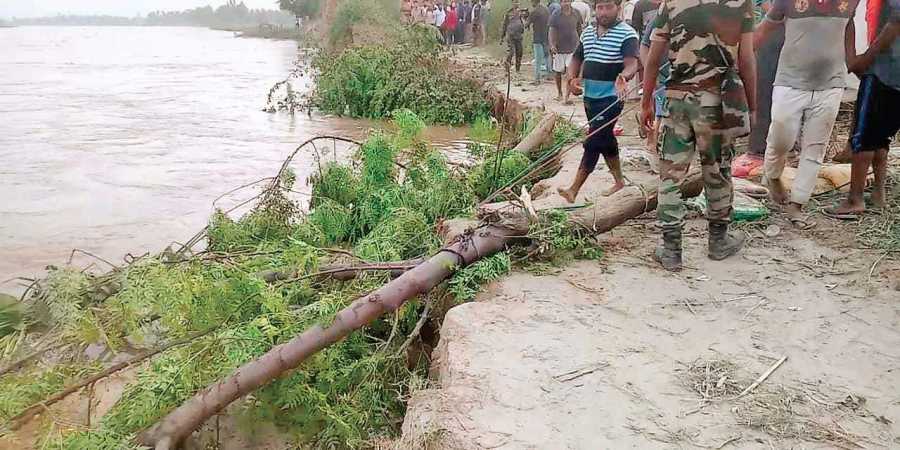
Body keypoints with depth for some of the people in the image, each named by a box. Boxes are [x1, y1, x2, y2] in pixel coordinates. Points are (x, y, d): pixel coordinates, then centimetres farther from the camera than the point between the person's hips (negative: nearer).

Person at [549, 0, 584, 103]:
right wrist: (552, 45, -20)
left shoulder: (576, 14, 2)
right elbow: (552, 31, -7)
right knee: (557, 72, 12)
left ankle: (567, 97, -9)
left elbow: (579, 29, 14)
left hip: (573, 48, 0)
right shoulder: (556, 15, -5)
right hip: (559, 48, 0)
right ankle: (559, 93, 34)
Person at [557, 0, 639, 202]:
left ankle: (574, 190, -9)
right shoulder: (587, 32, 10)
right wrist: (572, 77, -2)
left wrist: (623, 77, -46)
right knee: (606, 139, 17)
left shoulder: (627, 33, -11)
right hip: (589, 96, 7)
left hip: (611, 97, -7)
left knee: (593, 142, -10)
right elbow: (577, 58, 19)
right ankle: (619, 180, 33)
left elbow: (632, 64, -23)